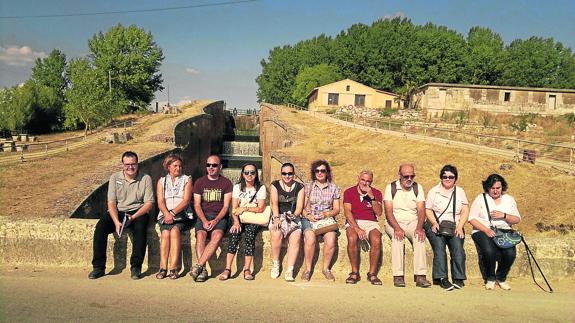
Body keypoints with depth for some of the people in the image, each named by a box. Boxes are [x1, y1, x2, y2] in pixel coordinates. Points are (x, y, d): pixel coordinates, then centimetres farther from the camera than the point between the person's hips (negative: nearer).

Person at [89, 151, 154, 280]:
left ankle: (136, 267, -25)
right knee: (100, 227, -25)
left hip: (138, 212, -2)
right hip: (117, 212, 2)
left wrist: (133, 217, -18)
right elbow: (111, 202, -2)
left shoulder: (145, 179, 1)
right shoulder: (115, 177, 5)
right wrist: (116, 222, -19)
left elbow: (149, 203, -4)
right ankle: (99, 267, -16)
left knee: (140, 228, -34)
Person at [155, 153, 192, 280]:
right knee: (165, 233, -28)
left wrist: (173, 213, -15)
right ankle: (163, 268, -30)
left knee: (174, 230, -31)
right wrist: (167, 214, -15)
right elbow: (160, 202, 5)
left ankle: (174, 268, -32)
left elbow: (186, 201, -1)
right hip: (165, 215, 2)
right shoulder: (161, 181, 19)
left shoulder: (187, 180, 13)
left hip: (181, 214, -1)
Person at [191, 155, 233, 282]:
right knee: (200, 235, -30)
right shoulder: (199, 182, 11)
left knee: (217, 236, -32)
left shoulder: (226, 183, 7)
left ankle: (198, 266, -33)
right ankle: (203, 270, -32)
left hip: (219, 216, -1)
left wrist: (215, 220, -15)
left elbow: (226, 206, 1)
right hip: (203, 216, 1)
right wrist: (204, 221, -12)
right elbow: (197, 205, 5)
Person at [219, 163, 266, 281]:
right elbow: (234, 208, 1)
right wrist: (236, 221, -16)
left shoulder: (261, 188, 6)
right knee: (234, 233, -28)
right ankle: (227, 268, -30)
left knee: (249, 234, -31)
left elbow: (261, 208, -3)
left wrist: (245, 208, -15)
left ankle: (247, 269, -31)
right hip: (240, 219, 1)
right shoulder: (237, 187, 10)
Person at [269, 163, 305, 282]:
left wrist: (294, 214, -22)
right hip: (278, 216, -1)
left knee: (296, 238, -28)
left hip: (294, 217, 1)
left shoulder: (299, 187, 10)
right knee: (276, 235, -32)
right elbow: (274, 203, -6)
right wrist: (276, 218, -22)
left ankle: (289, 271, -26)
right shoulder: (275, 185, 8)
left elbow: (299, 206, 0)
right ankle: (275, 264, -10)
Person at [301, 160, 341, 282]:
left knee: (331, 240, -29)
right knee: (310, 239, -32)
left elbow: (337, 209, 10)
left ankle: (326, 268, -8)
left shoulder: (334, 188, 12)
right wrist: (308, 215, -12)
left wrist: (327, 214, -9)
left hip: (327, 218, 1)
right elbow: (302, 206, 8)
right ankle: (308, 269, -16)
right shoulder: (308, 187, 10)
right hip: (309, 219, -1)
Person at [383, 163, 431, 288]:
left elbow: (421, 210, -3)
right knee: (398, 237, -34)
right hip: (394, 223, -2)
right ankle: (398, 276, -32)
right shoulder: (390, 187, 0)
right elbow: (388, 212, -10)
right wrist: (397, 228, -27)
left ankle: (420, 276, -33)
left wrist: (419, 227, -22)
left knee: (419, 236, -31)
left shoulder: (418, 188, 7)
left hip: (413, 222, 2)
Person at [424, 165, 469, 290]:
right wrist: (434, 223, -14)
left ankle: (458, 279, -23)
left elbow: (465, 211, 8)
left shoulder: (460, 191, 17)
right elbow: (428, 210, 5)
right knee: (439, 247, -28)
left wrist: (459, 227, -7)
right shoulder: (433, 191, 11)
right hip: (436, 226, -1)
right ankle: (441, 278, -30)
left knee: (458, 246, -26)